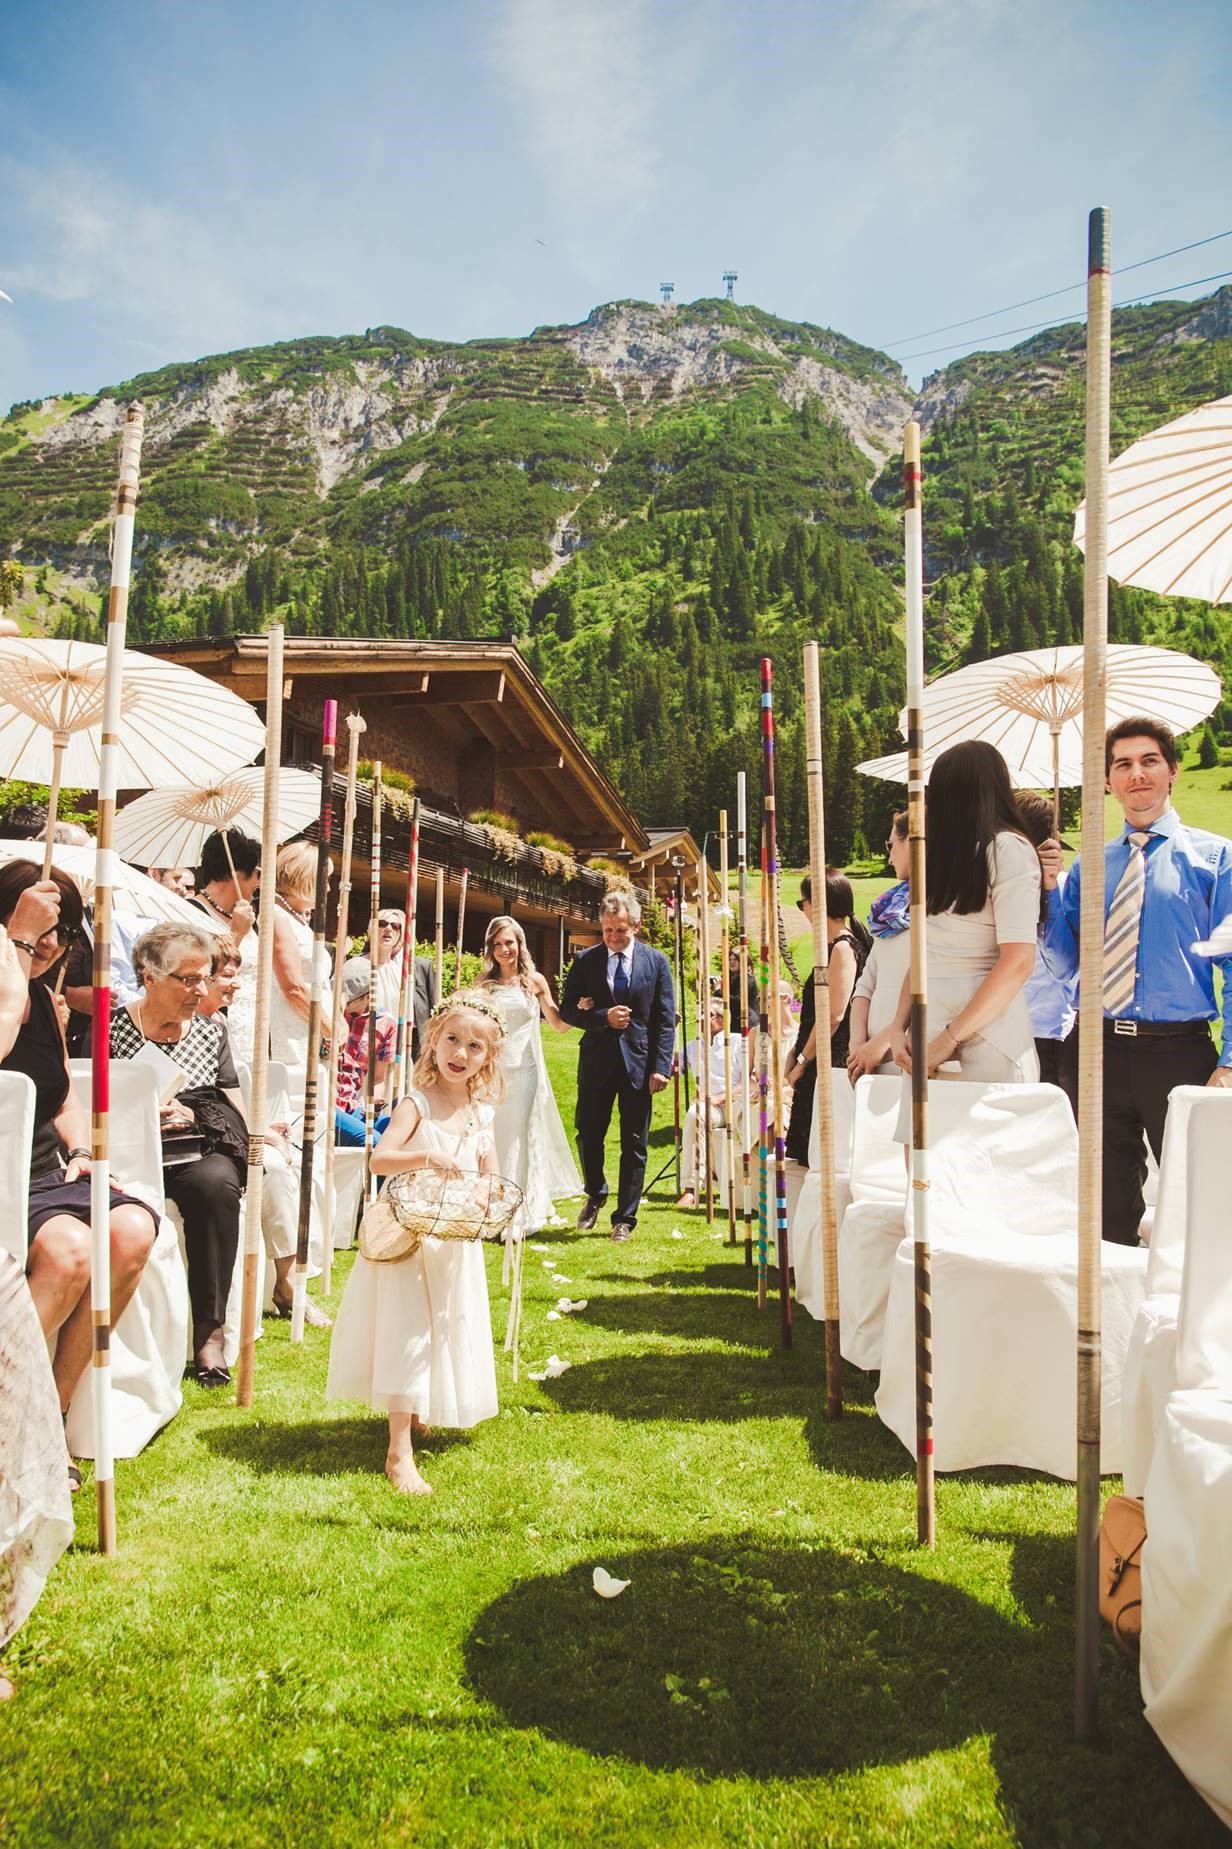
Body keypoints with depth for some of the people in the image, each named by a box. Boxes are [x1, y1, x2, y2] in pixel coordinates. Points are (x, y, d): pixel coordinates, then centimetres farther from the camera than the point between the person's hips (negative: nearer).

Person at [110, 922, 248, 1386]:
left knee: (216, 1184, -33)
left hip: (199, 1152, 2)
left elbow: (235, 1107, 13)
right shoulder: (111, 1029, 6)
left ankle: (210, 1330, -25)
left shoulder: (210, 1031, 15)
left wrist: (191, 1116, -7)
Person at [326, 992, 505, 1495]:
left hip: (458, 1241, 6)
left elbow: (491, 1179, 10)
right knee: (407, 1333, -7)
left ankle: (417, 1410, 43)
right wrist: (427, 1157, -38)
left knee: (450, 1331, 17)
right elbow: (379, 1160, -24)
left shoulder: (481, 1111, 4)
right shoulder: (417, 1104, -12)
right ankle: (399, 1453, -1)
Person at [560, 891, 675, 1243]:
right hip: (597, 1061, 1)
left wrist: (661, 1067, -8)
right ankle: (595, 1196, 34)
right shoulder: (586, 960, 1)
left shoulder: (656, 961, 0)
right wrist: (603, 1017, -16)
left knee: (634, 1145, 5)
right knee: (588, 1135, 6)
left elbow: (665, 1019, 0)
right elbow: (568, 1010, 2)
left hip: (639, 1062, -1)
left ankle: (625, 1218, 17)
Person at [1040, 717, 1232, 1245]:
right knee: (1106, 1208, 12)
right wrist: (1050, 888, -5)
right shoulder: (1088, 865, 12)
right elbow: (1064, 965, 8)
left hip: (1178, 1052, -3)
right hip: (1096, 1050, 3)